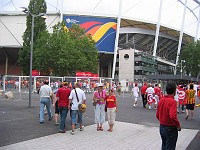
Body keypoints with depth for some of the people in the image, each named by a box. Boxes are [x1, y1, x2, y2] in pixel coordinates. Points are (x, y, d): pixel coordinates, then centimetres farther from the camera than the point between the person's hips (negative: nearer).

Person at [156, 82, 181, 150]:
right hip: (170, 129, -7)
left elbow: (157, 115, 8)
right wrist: (178, 125, -17)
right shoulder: (172, 101, -21)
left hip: (162, 127, 7)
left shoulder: (161, 100, 1)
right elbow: (173, 116, -31)